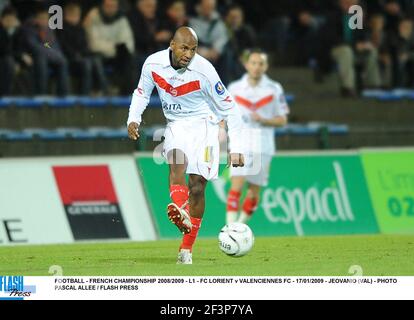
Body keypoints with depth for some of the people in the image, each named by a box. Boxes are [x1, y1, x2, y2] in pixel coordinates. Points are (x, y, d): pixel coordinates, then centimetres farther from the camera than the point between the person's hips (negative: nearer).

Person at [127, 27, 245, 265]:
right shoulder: (153, 64, -9)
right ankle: (181, 213, -54)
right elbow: (142, 93, 12)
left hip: (204, 124, -2)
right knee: (177, 158, -31)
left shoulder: (204, 70, -18)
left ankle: (187, 249, 0)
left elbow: (229, 108, -10)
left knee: (197, 187, -9)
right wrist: (133, 119, -5)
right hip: (176, 126, 2)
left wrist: (236, 148, -13)